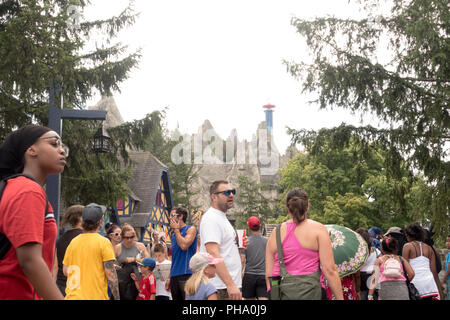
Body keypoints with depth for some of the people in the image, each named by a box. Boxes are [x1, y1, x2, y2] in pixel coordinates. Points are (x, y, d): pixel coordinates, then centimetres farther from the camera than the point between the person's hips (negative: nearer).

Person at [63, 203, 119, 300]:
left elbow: (65, 271, 11)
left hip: (73, 296, 5)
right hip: (96, 296, -5)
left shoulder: (73, 242, 7)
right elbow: (110, 273, -10)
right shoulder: (104, 242, -8)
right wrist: (117, 297, -6)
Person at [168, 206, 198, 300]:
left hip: (186, 274, -7)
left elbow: (184, 246, -19)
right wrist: (170, 278, 18)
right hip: (174, 275, 7)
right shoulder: (174, 235, 19)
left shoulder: (191, 229, -1)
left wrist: (176, 229, -5)